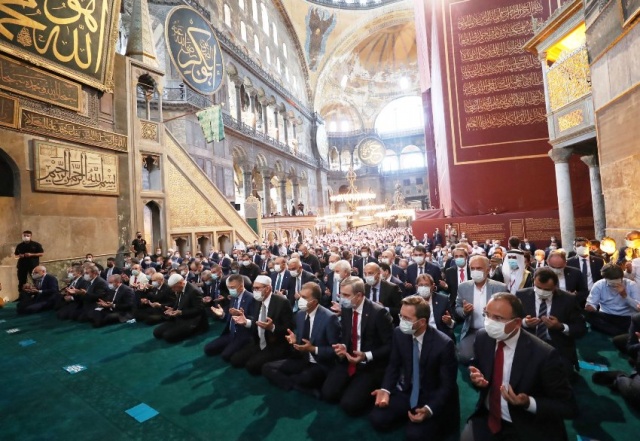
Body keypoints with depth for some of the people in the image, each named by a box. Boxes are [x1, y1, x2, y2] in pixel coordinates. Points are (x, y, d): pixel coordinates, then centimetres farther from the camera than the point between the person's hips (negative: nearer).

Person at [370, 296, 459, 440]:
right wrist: (386, 389, -16)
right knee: (377, 418, -12)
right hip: (406, 392, 4)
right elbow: (393, 365, 1)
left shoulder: (444, 344, -24)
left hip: (432, 397, -3)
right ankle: (408, 412, 14)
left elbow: (447, 384, -15)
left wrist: (429, 409, -29)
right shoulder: (399, 333, -13)